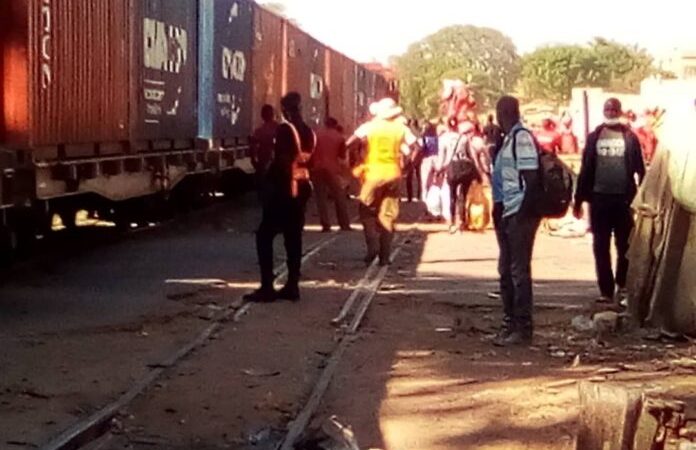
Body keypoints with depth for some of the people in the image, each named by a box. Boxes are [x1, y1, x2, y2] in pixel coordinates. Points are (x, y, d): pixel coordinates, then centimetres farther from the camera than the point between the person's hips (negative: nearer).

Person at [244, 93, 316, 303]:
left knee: (264, 236, -3)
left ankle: (267, 287, -8)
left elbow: (281, 161, -18)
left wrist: (271, 184, -14)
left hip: (284, 188, -8)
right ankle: (292, 286, 10)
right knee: (293, 237, 10)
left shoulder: (285, 129, -13)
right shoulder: (309, 133, 11)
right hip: (301, 188, 8)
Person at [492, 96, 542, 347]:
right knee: (506, 271, 14)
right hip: (507, 213, 10)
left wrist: (523, 213, -18)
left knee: (519, 271, -5)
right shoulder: (509, 138, 14)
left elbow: (531, 179, -19)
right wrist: (500, 207, 14)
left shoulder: (522, 138, -14)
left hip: (519, 214, -10)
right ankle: (510, 324, 23)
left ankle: (523, 328, 1)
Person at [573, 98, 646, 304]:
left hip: (624, 198, -1)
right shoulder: (594, 137, 7)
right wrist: (579, 200, 4)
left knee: (625, 246, 7)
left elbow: (640, 169, 1)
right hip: (599, 198, 1)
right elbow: (585, 169, 6)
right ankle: (606, 290, 7)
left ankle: (623, 284, 20)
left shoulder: (630, 137, 3)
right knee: (601, 248, 2)